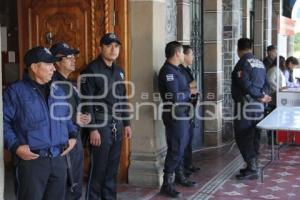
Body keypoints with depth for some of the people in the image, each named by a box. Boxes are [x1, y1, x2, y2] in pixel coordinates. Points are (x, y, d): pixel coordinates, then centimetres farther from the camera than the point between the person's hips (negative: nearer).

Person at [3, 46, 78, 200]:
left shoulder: (58, 91, 15)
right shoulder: (15, 91, -5)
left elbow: (67, 117, 27)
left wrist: (73, 136, 13)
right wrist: (15, 146, -16)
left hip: (59, 159, 6)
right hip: (32, 160, -6)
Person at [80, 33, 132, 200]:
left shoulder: (119, 71, 13)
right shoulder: (92, 70, -10)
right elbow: (87, 102, -14)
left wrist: (127, 123, 15)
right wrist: (93, 129, -18)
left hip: (117, 124, 7)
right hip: (101, 124, -7)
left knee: (113, 167, 12)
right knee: (98, 167, -1)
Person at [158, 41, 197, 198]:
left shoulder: (174, 69, 13)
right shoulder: (168, 71, -18)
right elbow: (174, 96, -25)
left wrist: (188, 89, -2)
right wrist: (189, 92, -11)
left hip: (181, 113, 10)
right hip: (174, 114, -10)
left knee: (181, 147, 18)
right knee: (176, 149, -7)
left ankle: (180, 176, 30)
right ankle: (166, 184, -1)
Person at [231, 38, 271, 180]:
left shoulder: (243, 63, -13)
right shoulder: (260, 63, 13)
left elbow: (246, 85, -21)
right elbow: (265, 83, 11)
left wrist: (261, 96, -11)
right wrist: (262, 95, -4)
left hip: (245, 106, -8)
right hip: (258, 106, 8)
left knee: (243, 138, -3)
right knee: (254, 137, 13)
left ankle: (252, 169, -4)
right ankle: (252, 166, 20)